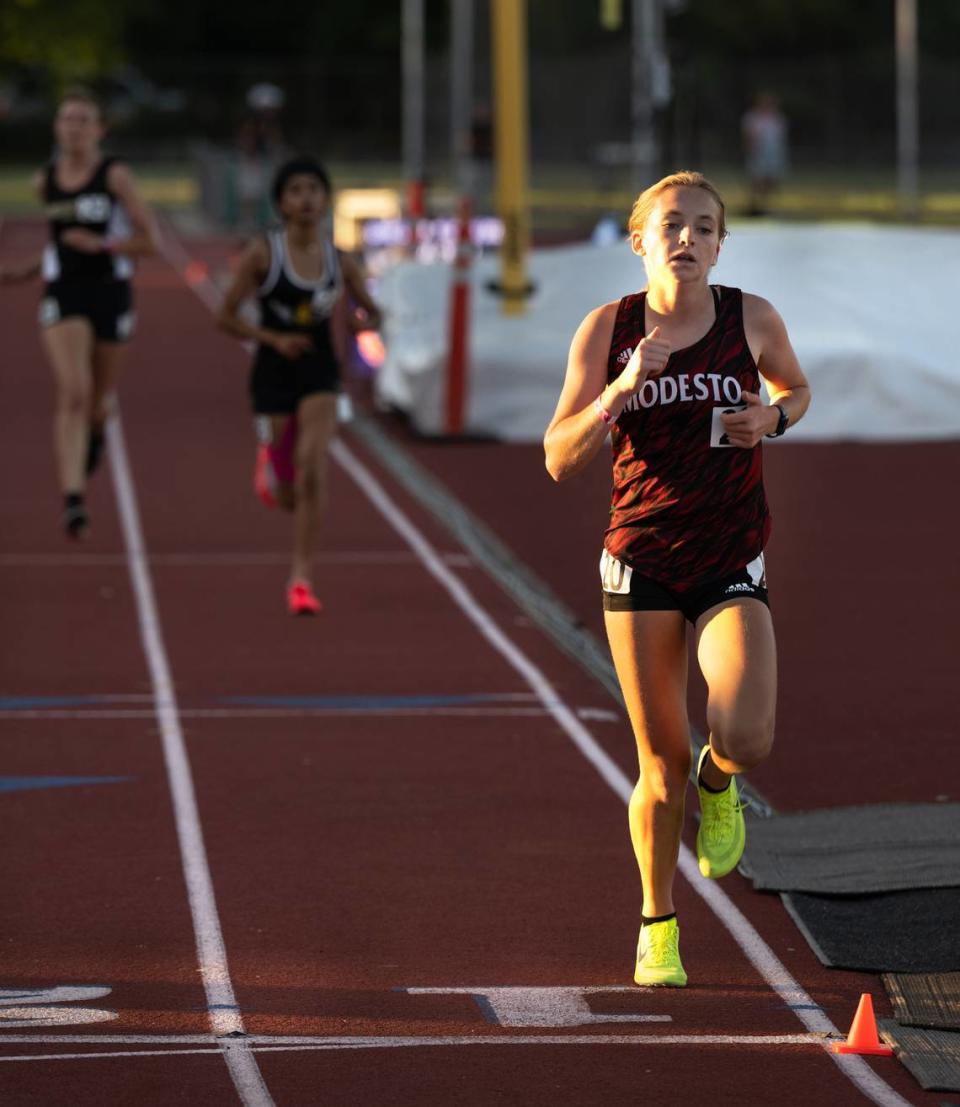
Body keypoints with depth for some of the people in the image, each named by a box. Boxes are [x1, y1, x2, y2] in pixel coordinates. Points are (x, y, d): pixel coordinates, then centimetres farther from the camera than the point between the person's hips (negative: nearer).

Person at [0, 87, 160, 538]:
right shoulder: (45, 183, 5)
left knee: (98, 401, 15)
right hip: (63, 296, 1)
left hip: (110, 294, -1)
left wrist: (99, 245, -21)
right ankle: (74, 500, -23)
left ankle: (94, 433, 54)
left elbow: (151, 241, -10)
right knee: (73, 392, -19)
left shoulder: (115, 175, -8)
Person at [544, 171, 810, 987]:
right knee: (662, 765, 4)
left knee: (748, 737, -21)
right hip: (641, 560, 0)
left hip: (732, 566, 0)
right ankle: (658, 926, 25)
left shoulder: (752, 319, -2)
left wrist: (775, 416, -5)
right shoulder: (608, 329, -4)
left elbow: (796, 387, 19)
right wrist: (622, 391, -20)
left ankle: (718, 784, 17)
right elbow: (560, 460, -5)